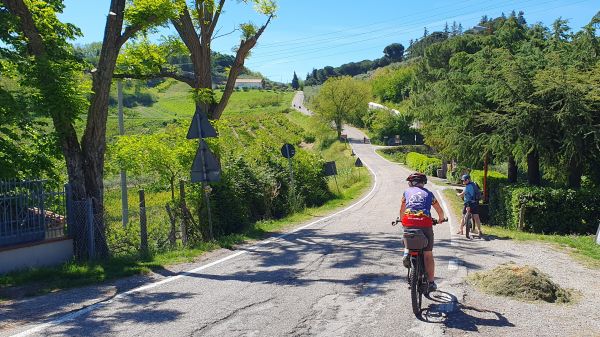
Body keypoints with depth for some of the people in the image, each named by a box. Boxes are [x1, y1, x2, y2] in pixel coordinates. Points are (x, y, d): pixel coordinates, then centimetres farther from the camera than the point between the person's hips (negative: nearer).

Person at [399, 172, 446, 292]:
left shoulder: (407, 192, 20)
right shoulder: (428, 193, 19)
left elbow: (401, 211, 28)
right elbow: (440, 211, 24)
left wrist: (403, 221, 46)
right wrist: (440, 219, 44)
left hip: (409, 222, 1)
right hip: (425, 223, 0)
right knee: (428, 254, 8)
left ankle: (406, 252, 0)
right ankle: (431, 282, 9)